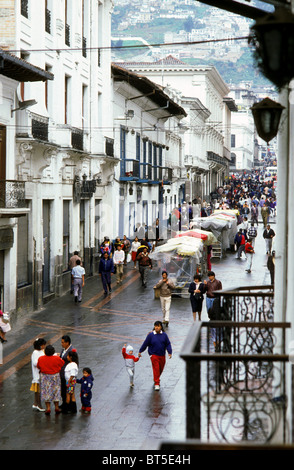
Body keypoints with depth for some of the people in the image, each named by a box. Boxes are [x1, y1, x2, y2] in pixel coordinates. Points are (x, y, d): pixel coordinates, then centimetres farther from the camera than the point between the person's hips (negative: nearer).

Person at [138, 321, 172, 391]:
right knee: (156, 368, -10)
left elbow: (168, 344, 3)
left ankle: (157, 379, 41)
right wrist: (140, 351, 5)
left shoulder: (164, 335, -1)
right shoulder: (150, 335, -8)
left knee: (161, 368, 15)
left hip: (162, 355, 4)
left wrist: (170, 352, -7)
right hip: (154, 355, -4)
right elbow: (145, 344, 0)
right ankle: (156, 384, -6)